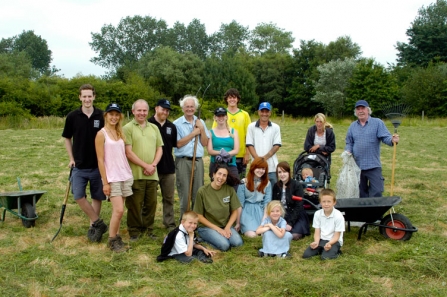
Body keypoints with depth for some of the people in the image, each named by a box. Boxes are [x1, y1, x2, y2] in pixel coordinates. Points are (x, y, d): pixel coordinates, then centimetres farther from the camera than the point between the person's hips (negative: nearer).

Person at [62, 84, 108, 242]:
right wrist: (71, 158, 2)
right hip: (79, 166, 1)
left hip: (98, 165, 0)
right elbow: (67, 138, 9)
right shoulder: (72, 116, -3)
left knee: (97, 197, 7)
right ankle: (98, 223, 5)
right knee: (78, 196, -8)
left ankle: (93, 227, 21)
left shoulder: (101, 116, -4)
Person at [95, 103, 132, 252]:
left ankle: (116, 237, 18)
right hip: (112, 178, -6)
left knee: (118, 210, 9)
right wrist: (105, 182, -12)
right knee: (119, 210, -9)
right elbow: (100, 160, -9)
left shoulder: (120, 133, 11)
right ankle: (112, 240, 6)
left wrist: (128, 173, 7)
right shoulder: (101, 134, -7)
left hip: (125, 176, 6)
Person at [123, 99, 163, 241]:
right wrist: (145, 166, -11)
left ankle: (148, 229, 24)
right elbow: (128, 152, -9)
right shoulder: (128, 128, -3)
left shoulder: (154, 128, 14)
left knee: (151, 203, 10)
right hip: (135, 174, -4)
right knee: (135, 204, 2)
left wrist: (153, 165, -4)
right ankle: (134, 231, 16)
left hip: (152, 174, 5)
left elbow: (159, 149, 13)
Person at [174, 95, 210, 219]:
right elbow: (179, 143, -11)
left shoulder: (200, 123, 12)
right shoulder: (177, 124, -2)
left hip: (198, 161, 4)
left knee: (198, 193, 5)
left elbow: (205, 143, 8)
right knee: (184, 194, 0)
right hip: (183, 161, -4)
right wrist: (193, 133, -7)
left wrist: (202, 129, -4)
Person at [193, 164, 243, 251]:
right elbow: (199, 216, -7)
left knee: (238, 243, -24)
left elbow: (234, 212, 4)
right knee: (224, 245, -28)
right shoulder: (202, 191, -12)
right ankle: (207, 238, 0)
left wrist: (227, 227, -11)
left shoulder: (230, 189, -4)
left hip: (226, 225, 3)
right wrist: (217, 229, -13)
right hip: (207, 227, -3)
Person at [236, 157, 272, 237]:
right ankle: (243, 227, 5)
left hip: (261, 211, 2)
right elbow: (240, 204, -1)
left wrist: (264, 220, -11)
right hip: (247, 211, -2)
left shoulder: (267, 183, 6)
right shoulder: (244, 183, -2)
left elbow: (267, 202, 2)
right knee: (252, 234, -27)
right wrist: (238, 223, -3)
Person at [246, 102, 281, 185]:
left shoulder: (276, 127, 7)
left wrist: (265, 157, -12)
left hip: (272, 167, 1)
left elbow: (277, 145, 1)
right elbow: (249, 145, 1)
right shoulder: (251, 127, 6)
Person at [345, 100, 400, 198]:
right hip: (357, 166, 4)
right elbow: (349, 143, 17)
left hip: (373, 165, -4)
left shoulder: (378, 123, -1)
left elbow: (385, 137, -9)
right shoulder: (353, 126, 11)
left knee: (376, 193, -6)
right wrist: (348, 151, -2)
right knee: (361, 194, 15)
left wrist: (392, 140, -31)